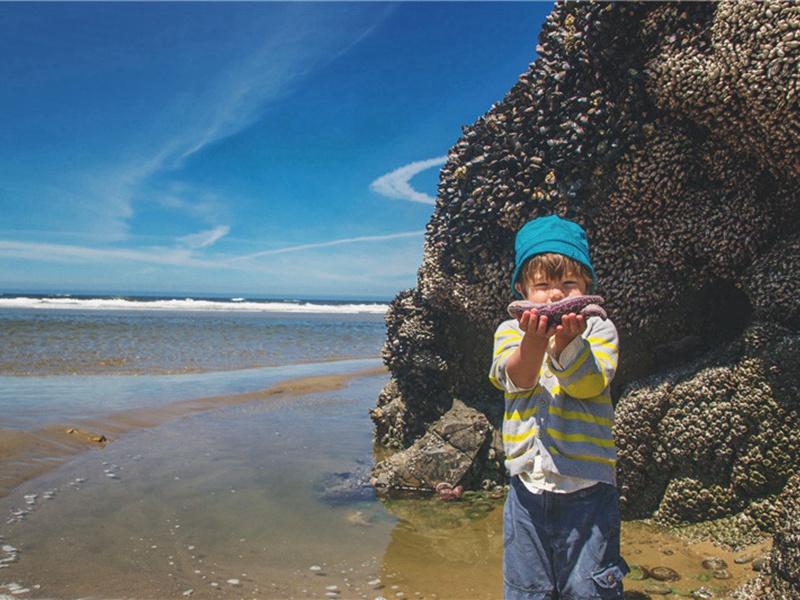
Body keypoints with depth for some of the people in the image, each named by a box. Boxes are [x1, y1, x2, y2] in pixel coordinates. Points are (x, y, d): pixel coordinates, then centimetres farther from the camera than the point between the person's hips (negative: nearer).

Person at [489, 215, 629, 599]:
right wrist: (534, 342, -33)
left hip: (587, 485, -2)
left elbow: (590, 383, -15)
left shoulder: (599, 330, 1)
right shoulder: (510, 331, 6)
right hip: (528, 484, 2)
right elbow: (515, 378, -13)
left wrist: (568, 342, -34)